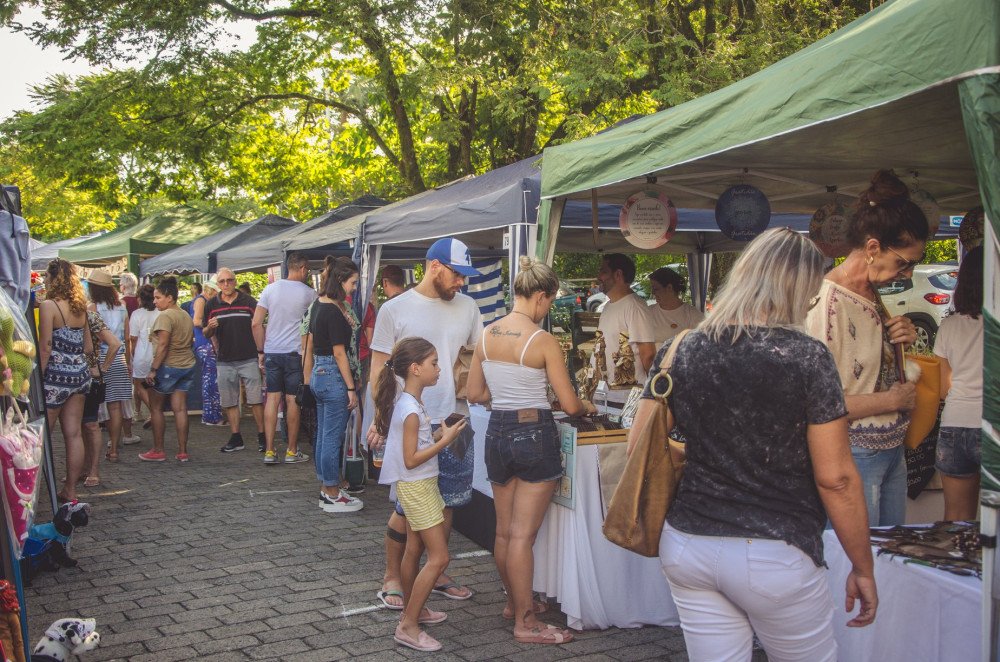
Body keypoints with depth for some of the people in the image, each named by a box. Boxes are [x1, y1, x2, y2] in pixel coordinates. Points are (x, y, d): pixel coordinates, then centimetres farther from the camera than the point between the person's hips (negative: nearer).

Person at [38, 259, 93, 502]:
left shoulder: (48, 306, -12)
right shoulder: (80, 308, 9)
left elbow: (45, 348, -15)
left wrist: (37, 379, -10)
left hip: (56, 375, -6)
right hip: (79, 374, 7)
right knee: (74, 434, 8)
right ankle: (70, 491, 13)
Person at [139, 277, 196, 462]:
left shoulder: (165, 316, -14)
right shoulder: (186, 316, 13)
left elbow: (162, 345, -20)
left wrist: (153, 369, -19)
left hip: (168, 366, -7)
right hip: (187, 365, 7)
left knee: (156, 408, 6)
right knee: (180, 408, 6)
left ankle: (158, 451, 9)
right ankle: (182, 451, 5)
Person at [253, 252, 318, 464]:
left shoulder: (270, 289, 4)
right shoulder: (308, 293, -4)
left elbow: (256, 323, 2)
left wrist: (261, 351, 9)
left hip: (271, 352, 3)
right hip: (295, 352, -3)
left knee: (272, 399, 5)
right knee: (292, 400, 4)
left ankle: (269, 451, 4)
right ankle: (292, 451, 11)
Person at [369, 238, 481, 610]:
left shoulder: (467, 308, 6)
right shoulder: (395, 310, -5)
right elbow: (379, 368, -2)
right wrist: (379, 419, -8)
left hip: (455, 422, 5)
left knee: (445, 503, 13)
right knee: (408, 508, 1)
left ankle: (435, 573, 29)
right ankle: (391, 578, 20)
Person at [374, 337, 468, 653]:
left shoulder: (409, 403, 7)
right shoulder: (411, 410, -23)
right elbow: (411, 460, -23)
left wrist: (441, 434, 5)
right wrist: (445, 440, -20)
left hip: (417, 486, 10)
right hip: (417, 487, -10)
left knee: (414, 550, 19)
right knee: (438, 558, -7)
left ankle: (412, 610, 32)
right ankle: (408, 626, -3)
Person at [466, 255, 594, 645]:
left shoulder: (487, 334, 2)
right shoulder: (543, 341, -15)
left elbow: (474, 394, 8)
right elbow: (569, 405, -11)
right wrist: (588, 407, 10)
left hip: (498, 431, 6)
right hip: (534, 434, -6)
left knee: (504, 531, 18)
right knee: (523, 536, 0)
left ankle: (513, 602, 35)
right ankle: (525, 623, 10)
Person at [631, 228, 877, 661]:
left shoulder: (679, 351, 1)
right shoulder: (805, 356, -11)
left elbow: (639, 447, 3)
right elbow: (836, 478, -11)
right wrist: (863, 568, 0)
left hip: (687, 545, 4)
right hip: (773, 555, -4)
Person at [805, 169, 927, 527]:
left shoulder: (873, 296, 7)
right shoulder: (826, 301, -22)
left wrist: (902, 340, 2)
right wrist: (893, 399, -16)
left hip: (892, 451, 9)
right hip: (854, 455, -9)